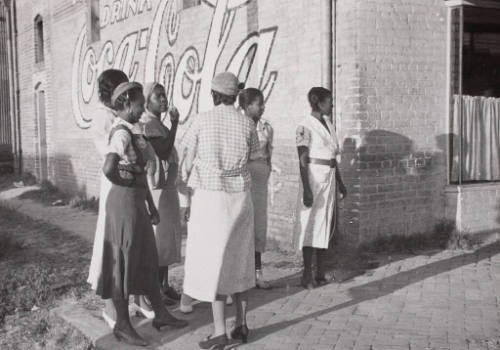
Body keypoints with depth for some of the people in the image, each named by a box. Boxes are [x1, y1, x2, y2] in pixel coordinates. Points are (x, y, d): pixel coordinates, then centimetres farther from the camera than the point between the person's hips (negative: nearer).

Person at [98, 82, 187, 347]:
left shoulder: (129, 132, 13)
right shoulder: (121, 133, -18)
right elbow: (108, 168, -35)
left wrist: (151, 206, 17)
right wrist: (124, 184, -14)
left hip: (136, 203, 10)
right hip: (124, 202, -10)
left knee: (147, 260, 17)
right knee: (124, 263, 2)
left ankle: (160, 313, 29)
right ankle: (122, 325, 15)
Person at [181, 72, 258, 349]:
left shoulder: (202, 120, -5)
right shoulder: (246, 124, 1)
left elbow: (188, 162, 0)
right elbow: (247, 159, 3)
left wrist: (185, 176, 20)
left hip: (209, 196, -3)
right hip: (239, 194, 3)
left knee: (213, 260, 2)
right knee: (239, 258, 13)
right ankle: (241, 325, 18)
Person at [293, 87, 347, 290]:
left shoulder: (328, 124, 13)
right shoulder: (305, 127, -11)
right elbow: (302, 160, -15)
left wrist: (340, 183, 19)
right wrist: (306, 189, -21)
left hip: (330, 179, 8)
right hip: (314, 179, -8)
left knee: (326, 225, 10)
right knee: (310, 225, -3)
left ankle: (321, 273, 18)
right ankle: (307, 274, 4)